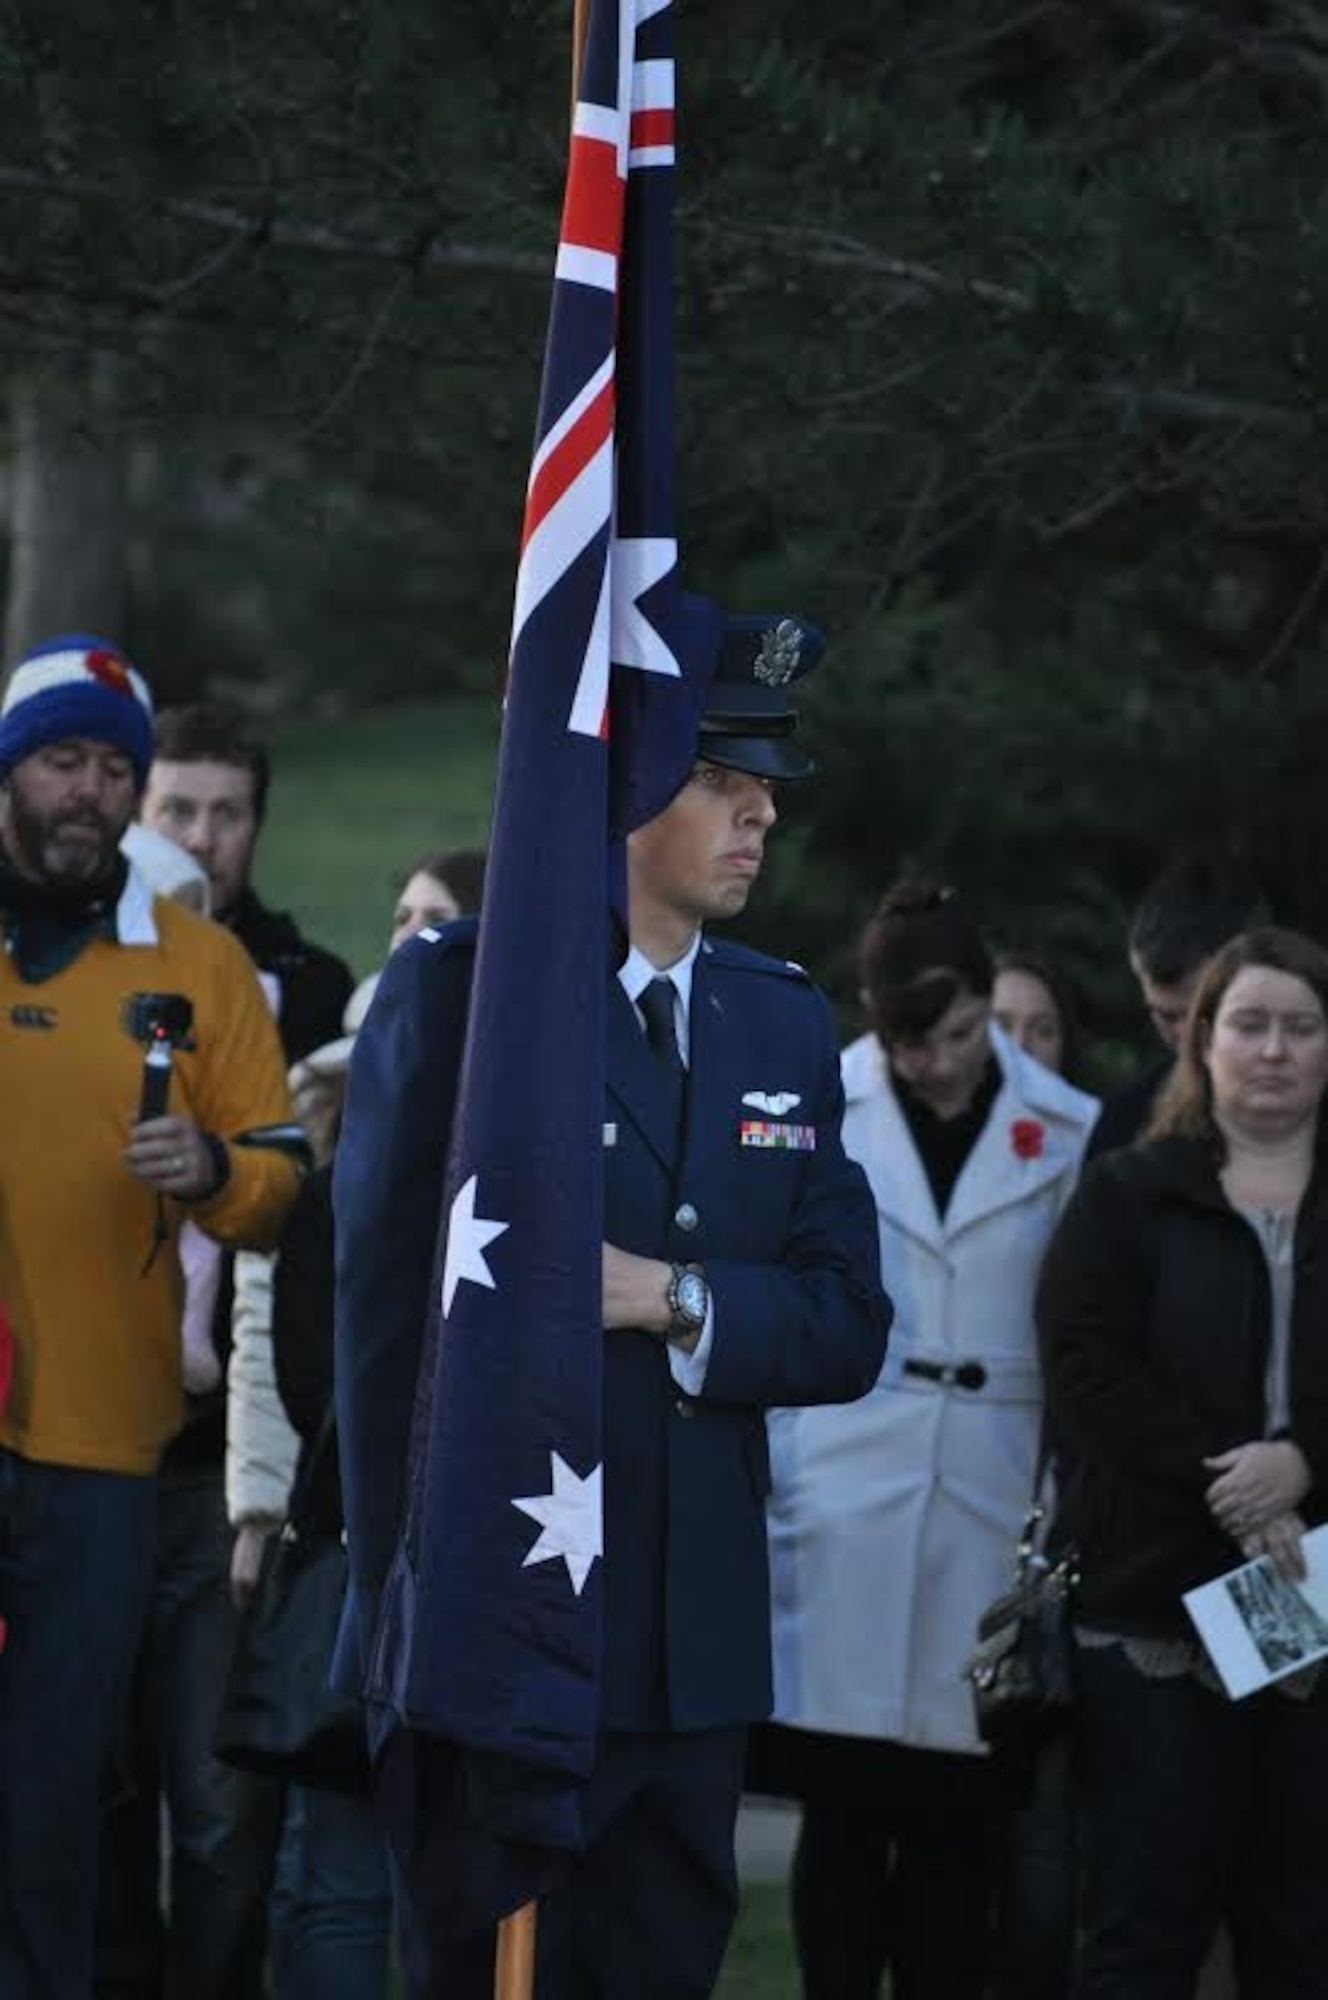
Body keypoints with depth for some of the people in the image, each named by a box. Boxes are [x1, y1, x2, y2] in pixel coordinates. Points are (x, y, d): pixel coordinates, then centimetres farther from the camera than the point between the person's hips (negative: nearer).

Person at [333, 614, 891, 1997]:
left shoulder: (784, 1021, 12)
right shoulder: (455, 990, -6)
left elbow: (847, 1326, 8)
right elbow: (386, 1315, -7)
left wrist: (674, 1300, -11)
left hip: (697, 1638, 5)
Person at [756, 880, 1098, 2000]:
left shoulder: (1066, 1133, 2)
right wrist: (757, 1502, -3)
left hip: (992, 1497, 0)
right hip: (845, 1493, 0)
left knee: (956, 1824, 4)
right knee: (845, 1815, 2)